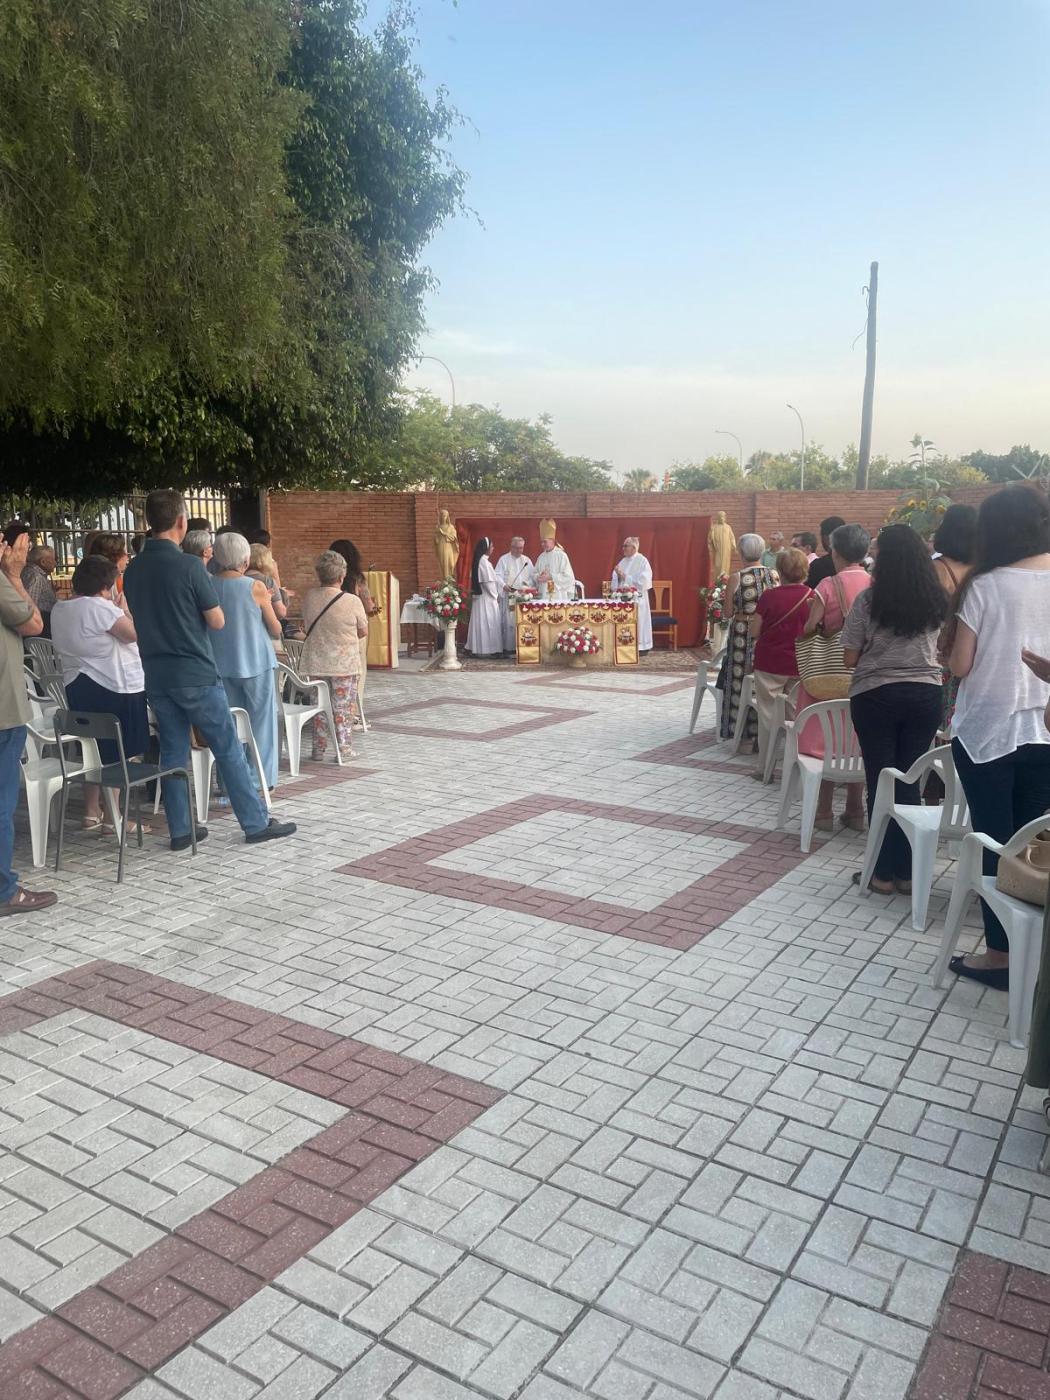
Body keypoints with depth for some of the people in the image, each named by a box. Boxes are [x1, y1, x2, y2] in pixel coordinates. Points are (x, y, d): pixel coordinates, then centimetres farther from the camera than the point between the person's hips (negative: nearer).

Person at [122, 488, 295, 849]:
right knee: (229, 749, 2)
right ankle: (256, 822, 8)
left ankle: (180, 830, 15)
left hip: (156, 675, 6)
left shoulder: (133, 570, 5)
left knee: (173, 752, 11)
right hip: (195, 674, -6)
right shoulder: (189, 566, -14)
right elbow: (217, 621, -9)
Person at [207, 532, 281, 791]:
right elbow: (276, 630, -3)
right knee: (261, 720, 8)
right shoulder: (255, 588, -11)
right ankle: (263, 778, 10)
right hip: (255, 663, -3)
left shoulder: (208, 586, -3)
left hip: (222, 664, 3)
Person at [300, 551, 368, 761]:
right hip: (345, 663, -3)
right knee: (343, 707, 7)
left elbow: (306, 626, 9)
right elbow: (363, 632, -3)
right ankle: (344, 748, 10)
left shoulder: (309, 598, -4)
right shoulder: (352, 601, -14)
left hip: (316, 663, 3)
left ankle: (319, 749, 19)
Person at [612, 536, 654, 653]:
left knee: (638, 623, -1)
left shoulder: (642, 561, -8)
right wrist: (618, 575, -11)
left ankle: (641, 647, 7)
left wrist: (625, 577, -17)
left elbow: (643, 581, -17)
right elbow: (615, 578, 12)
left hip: (637, 598, -6)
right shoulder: (623, 561, 12)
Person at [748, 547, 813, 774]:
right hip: (802, 667, 2)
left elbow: (754, 632, -7)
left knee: (768, 715, 7)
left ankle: (766, 767, 10)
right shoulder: (813, 597, -6)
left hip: (770, 665, -2)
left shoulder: (770, 596, -12)